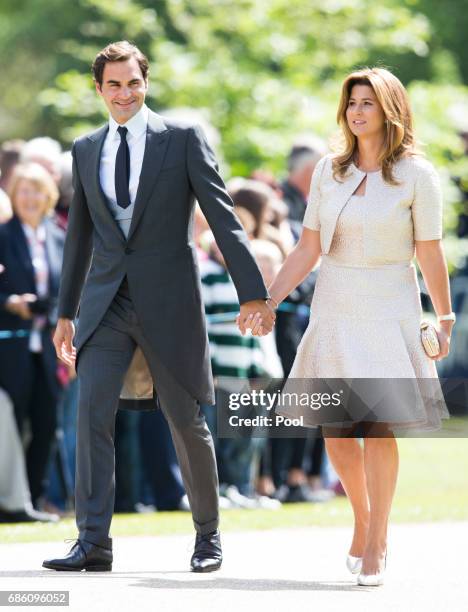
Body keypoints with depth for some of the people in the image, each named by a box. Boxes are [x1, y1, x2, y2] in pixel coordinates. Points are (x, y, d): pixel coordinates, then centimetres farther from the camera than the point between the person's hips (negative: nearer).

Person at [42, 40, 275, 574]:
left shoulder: (183, 139, -1)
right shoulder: (86, 150, 11)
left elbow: (222, 216, -5)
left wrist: (252, 291, -12)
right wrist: (66, 312, 18)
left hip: (167, 300, -3)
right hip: (106, 303, 3)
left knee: (186, 421, 4)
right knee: (92, 412, -11)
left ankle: (208, 535, 22)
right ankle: (92, 543, -12)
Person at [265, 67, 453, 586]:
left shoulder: (416, 174, -5)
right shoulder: (329, 171, 5)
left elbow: (430, 253, -4)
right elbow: (307, 249, 6)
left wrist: (444, 320, -3)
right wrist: (268, 300, -1)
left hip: (390, 312, -4)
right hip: (333, 310, 4)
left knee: (379, 429, -11)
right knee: (336, 433, 4)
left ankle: (374, 548, -2)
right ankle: (364, 517, 29)